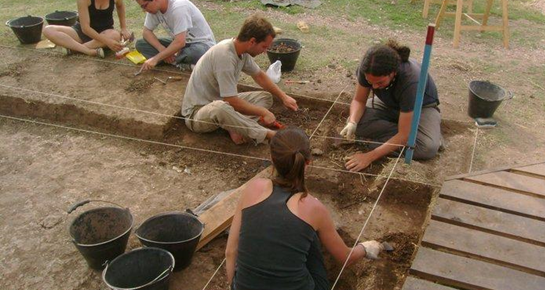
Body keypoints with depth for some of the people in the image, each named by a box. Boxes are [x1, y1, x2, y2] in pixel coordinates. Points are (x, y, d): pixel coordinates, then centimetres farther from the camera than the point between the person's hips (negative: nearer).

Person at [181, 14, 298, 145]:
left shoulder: (242, 50, -3)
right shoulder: (224, 55, -30)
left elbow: (259, 76, 16)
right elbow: (233, 102, -29)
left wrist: (283, 97, 11)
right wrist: (263, 112, -18)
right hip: (197, 112, -9)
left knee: (266, 98, 4)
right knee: (220, 108, -42)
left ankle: (234, 126, -18)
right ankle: (268, 134, -28)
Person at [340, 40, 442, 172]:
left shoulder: (411, 80, -40)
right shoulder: (368, 68, -29)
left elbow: (403, 135, -36)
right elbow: (359, 100, -13)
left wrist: (370, 156, -40)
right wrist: (352, 123, -34)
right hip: (389, 104, 5)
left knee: (428, 147, -34)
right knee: (357, 122, -25)